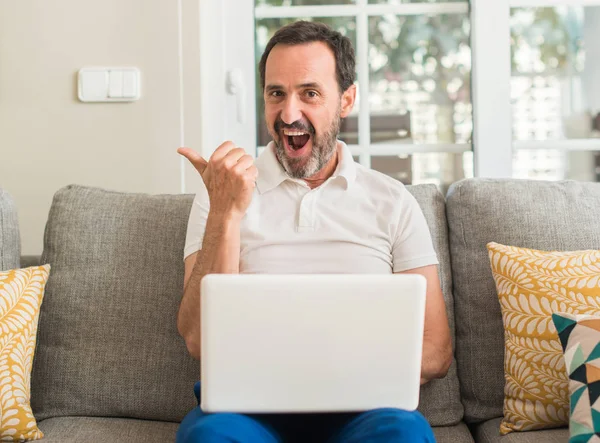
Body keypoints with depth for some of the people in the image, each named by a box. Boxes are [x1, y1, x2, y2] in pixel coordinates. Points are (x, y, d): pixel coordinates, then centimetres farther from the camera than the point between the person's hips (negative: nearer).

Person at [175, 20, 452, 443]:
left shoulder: (393, 203, 10)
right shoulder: (222, 194, 9)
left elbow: (435, 352, 7)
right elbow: (200, 341, -3)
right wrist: (226, 214, -14)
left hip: (357, 407, 1)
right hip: (249, 401, 0)